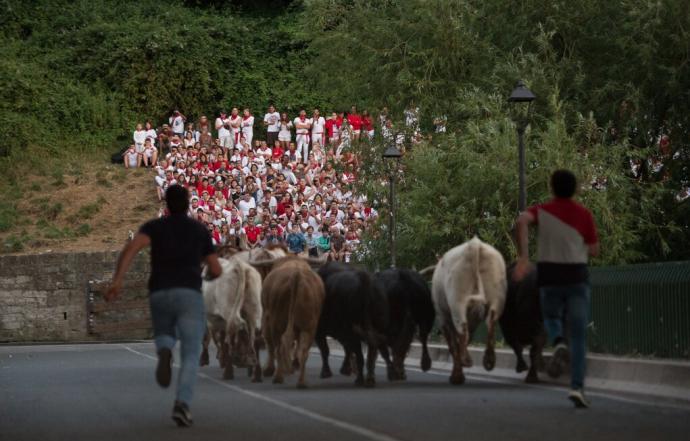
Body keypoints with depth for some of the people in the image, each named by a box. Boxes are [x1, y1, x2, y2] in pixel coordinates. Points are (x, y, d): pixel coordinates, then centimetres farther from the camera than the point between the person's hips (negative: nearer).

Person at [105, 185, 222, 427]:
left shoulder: (154, 226, 12)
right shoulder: (200, 230, 15)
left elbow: (132, 247, -10)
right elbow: (216, 270, 16)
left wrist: (117, 279, -19)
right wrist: (206, 275, 41)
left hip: (159, 295, 2)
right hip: (189, 295, -1)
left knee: (165, 337, 29)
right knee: (190, 355, 0)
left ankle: (165, 353, -11)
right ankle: (182, 404, -27)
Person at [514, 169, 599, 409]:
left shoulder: (541, 211, 4)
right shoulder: (584, 214, 4)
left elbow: (521, 220, -19)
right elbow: (594, 250, 5)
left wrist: (523, 257, -20)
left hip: (550, 277, 1)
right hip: (577, 276, 0)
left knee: (551, 318, 27)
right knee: (578, 334, 2)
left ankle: (559, 344, -7)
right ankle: (577, 387, -12)